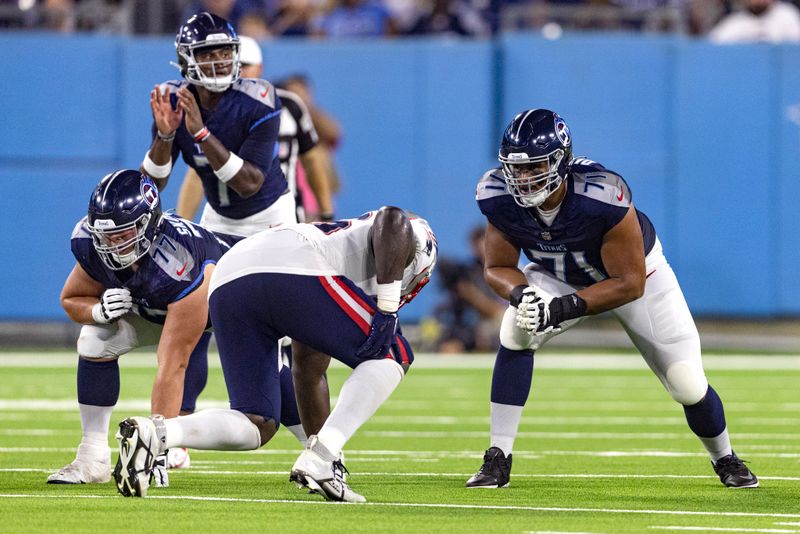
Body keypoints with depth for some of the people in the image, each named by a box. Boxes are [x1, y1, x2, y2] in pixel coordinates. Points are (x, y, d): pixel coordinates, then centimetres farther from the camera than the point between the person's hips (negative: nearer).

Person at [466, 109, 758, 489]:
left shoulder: (603, 197, -41)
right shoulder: (500, 198, -28)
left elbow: (629, 284, -33)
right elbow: (498, 268, -14)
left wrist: (562, 308, -43)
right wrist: (520, 294, -38)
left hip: (636, 272, -3)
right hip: (560, 276, 3)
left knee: (688, 385, -6)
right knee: (516, 332, -27)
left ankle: (724, 459, 27)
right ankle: (498, 459, -19)